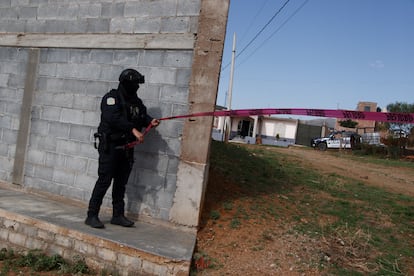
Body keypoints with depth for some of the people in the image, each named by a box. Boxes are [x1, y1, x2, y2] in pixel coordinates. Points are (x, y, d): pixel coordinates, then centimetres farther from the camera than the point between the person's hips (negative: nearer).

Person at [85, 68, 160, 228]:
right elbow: (113, 118, -24)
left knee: (121, 182, 11)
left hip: (126, 147, 7)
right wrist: (133, 129, -30)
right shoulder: (112, 98, -10)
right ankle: (92, 215, 3)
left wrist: (150, 121, -7)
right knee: (104, 180, -6)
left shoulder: (136, 101, 13)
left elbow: (143, 115, 17)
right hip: (110, 147, -7)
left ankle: (118, 215, 20)